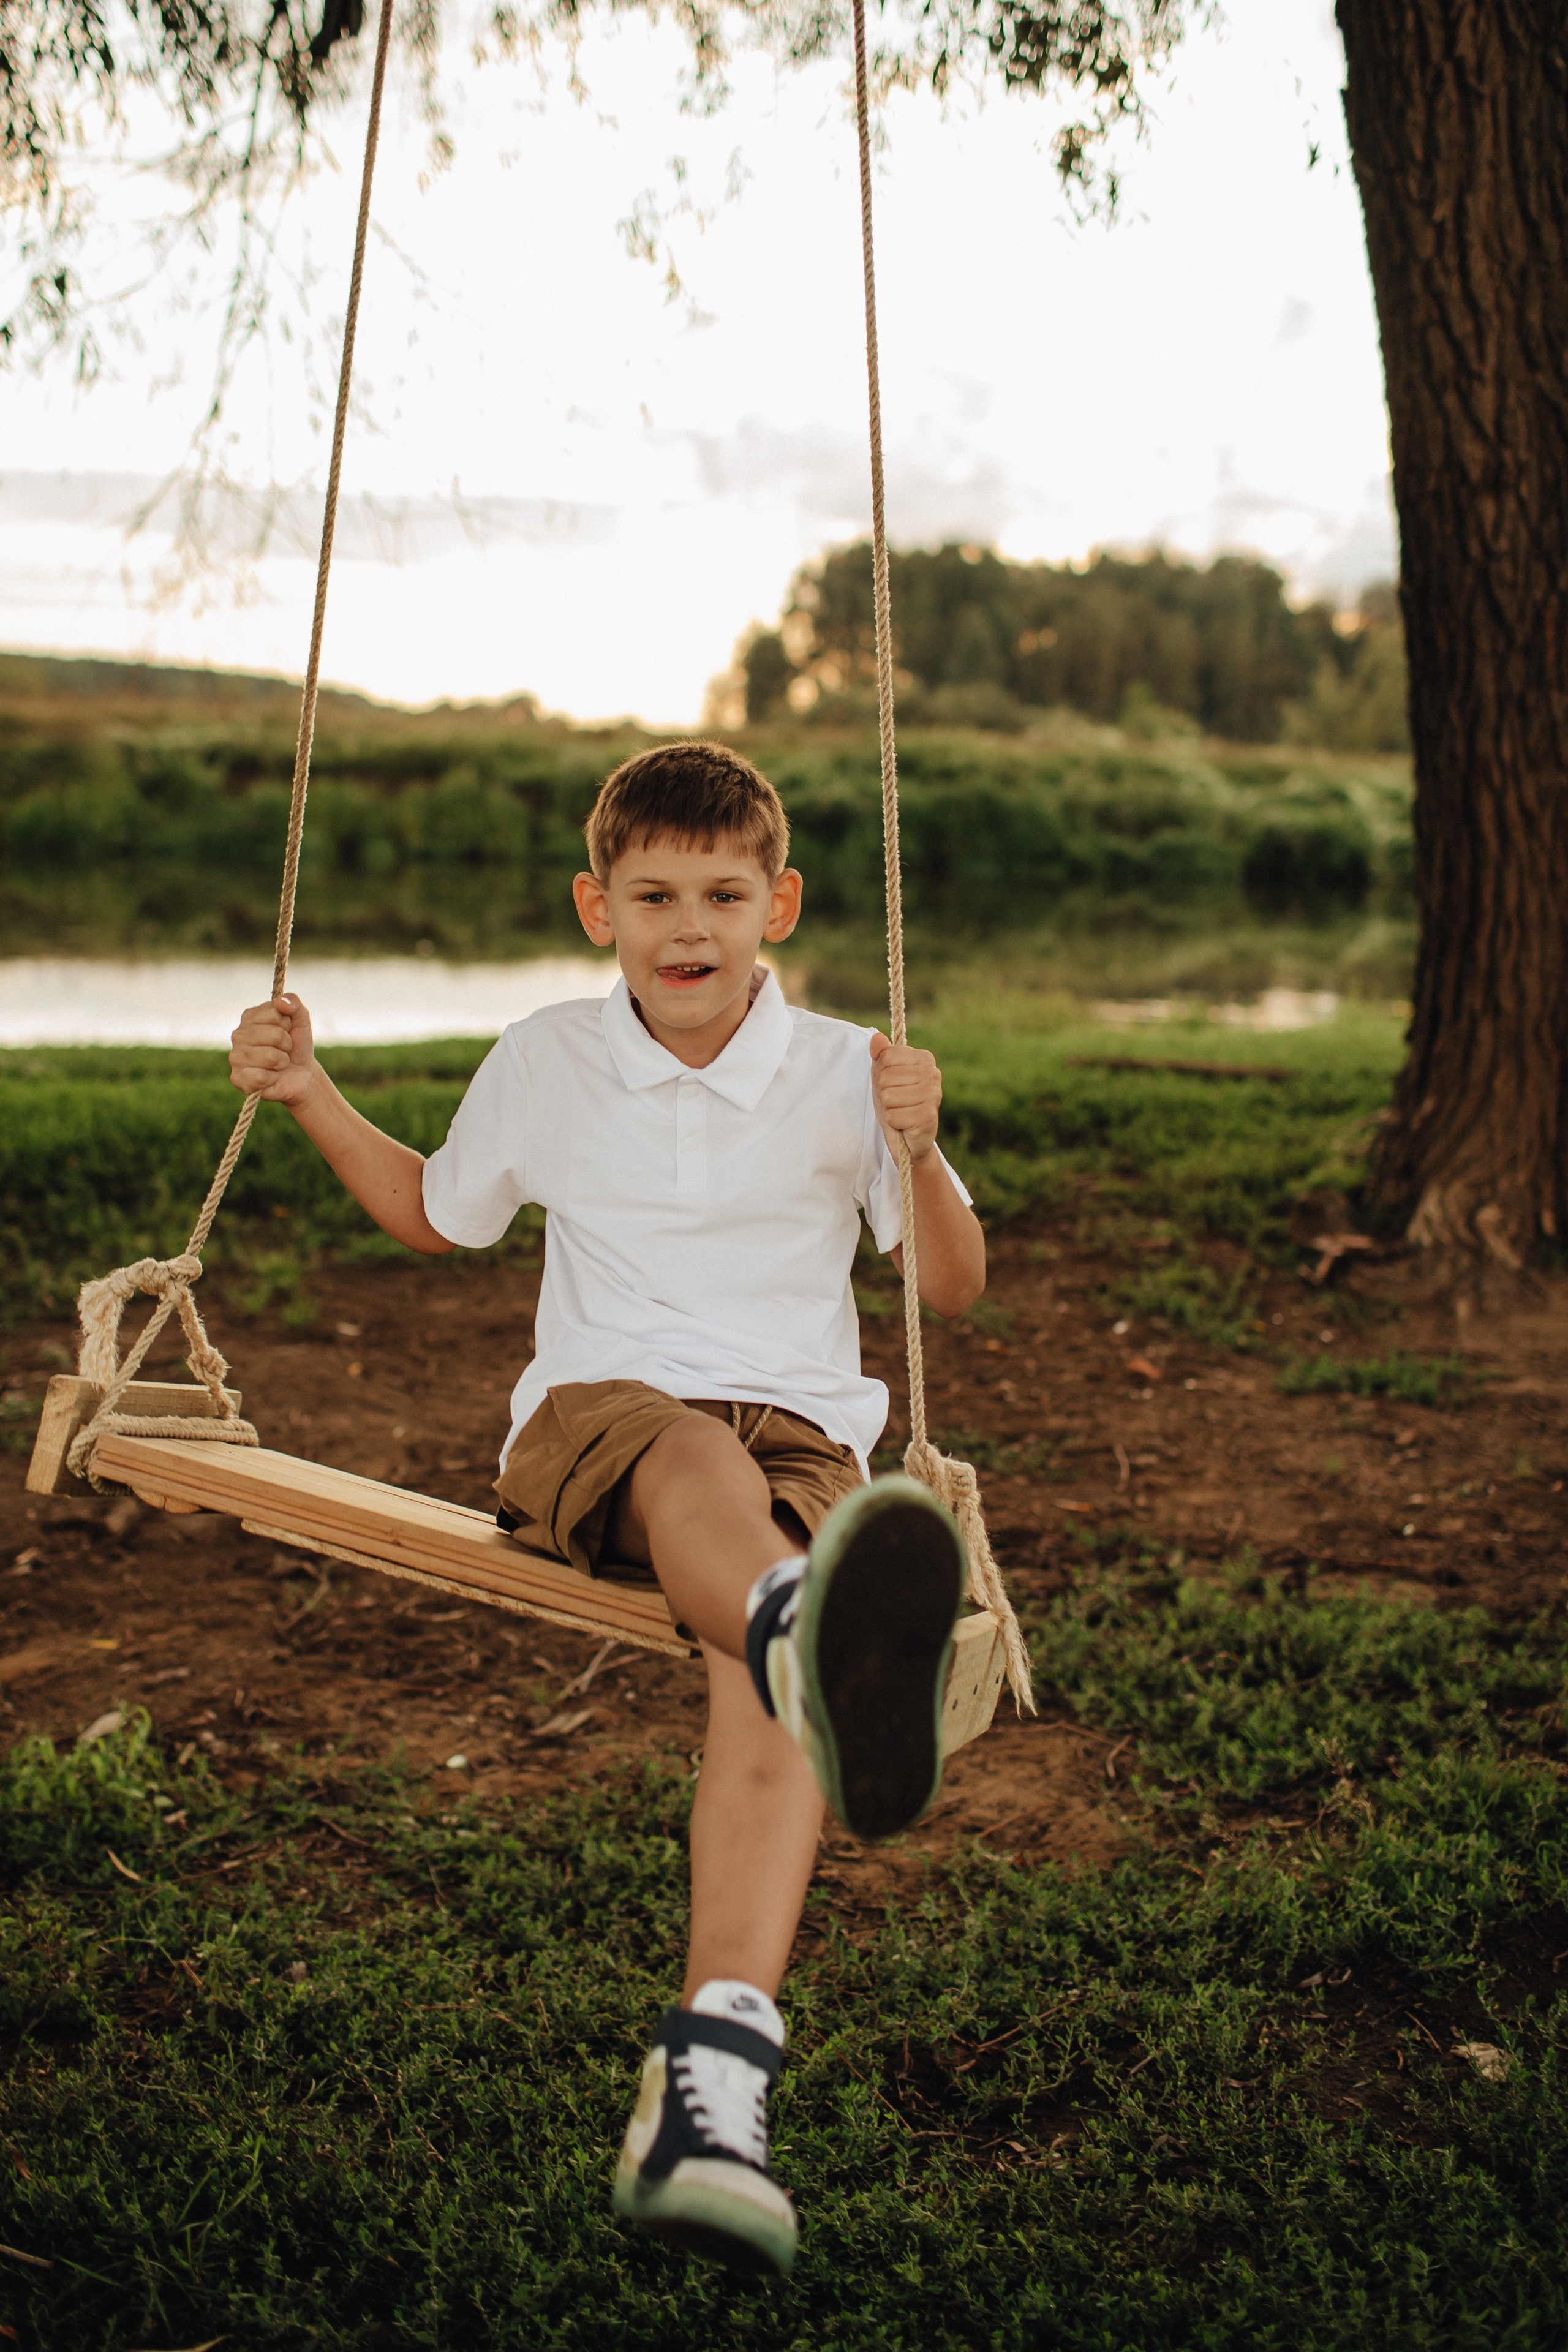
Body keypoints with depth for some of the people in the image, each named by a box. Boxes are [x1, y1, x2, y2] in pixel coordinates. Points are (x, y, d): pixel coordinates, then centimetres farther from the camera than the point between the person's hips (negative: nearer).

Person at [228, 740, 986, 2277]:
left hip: (797, 1429, 1)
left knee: (756, 1659, -35)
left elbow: (953, 1290, 12)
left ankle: (715, 2064, -51)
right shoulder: (543, 1064, 13)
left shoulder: (840, 1074, 9)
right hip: (594, 1418, 0)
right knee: (698, 1463, -41)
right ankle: (810, 1632, -78)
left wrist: (918, 1154, -8)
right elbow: (437, 1214, 32)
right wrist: (312, 1099, 20)